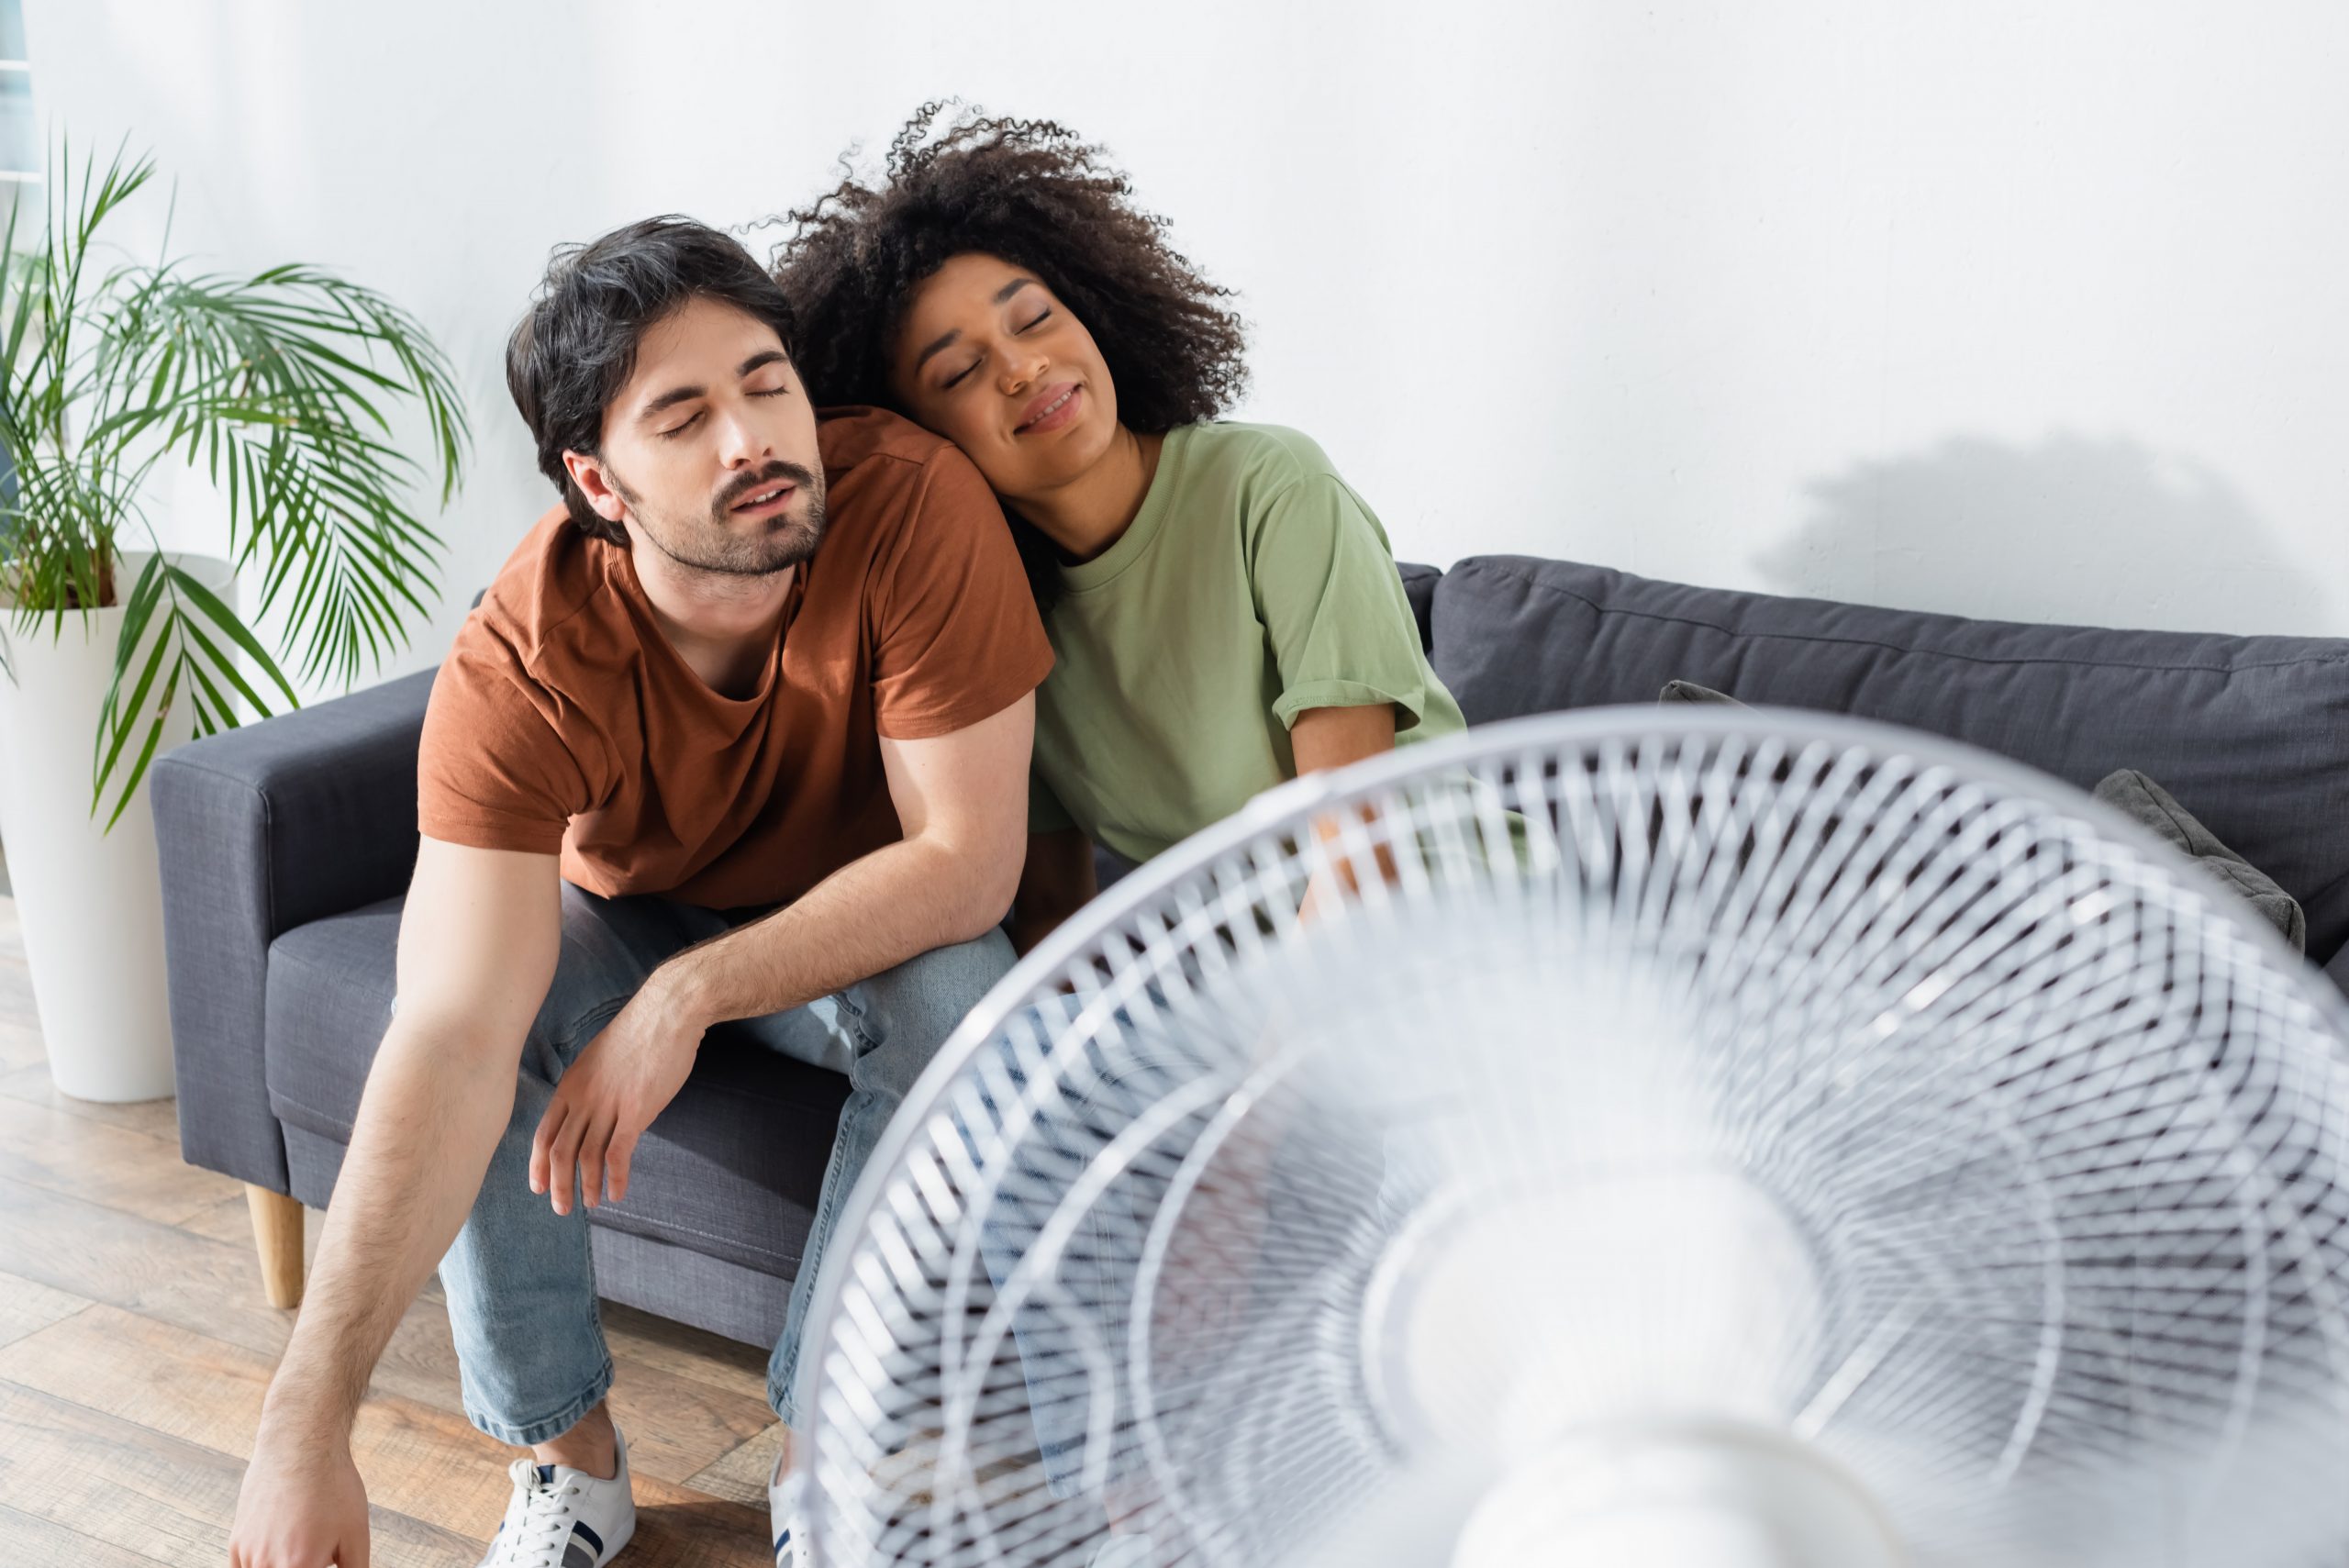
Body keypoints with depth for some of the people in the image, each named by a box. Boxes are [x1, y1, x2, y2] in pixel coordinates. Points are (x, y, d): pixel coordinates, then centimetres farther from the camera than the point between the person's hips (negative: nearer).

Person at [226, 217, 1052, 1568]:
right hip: (622, 910, 1)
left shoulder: (916, 504, -33)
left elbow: (970, 861, -29)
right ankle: (569, 1456, -5)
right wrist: (310, 1420, -46)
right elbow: (453, 1046, -39)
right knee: (450, 999, -27)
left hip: (868, 923, 0)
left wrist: (688, 997, -35)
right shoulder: (520, 671, -31)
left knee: (962, 999, -32)